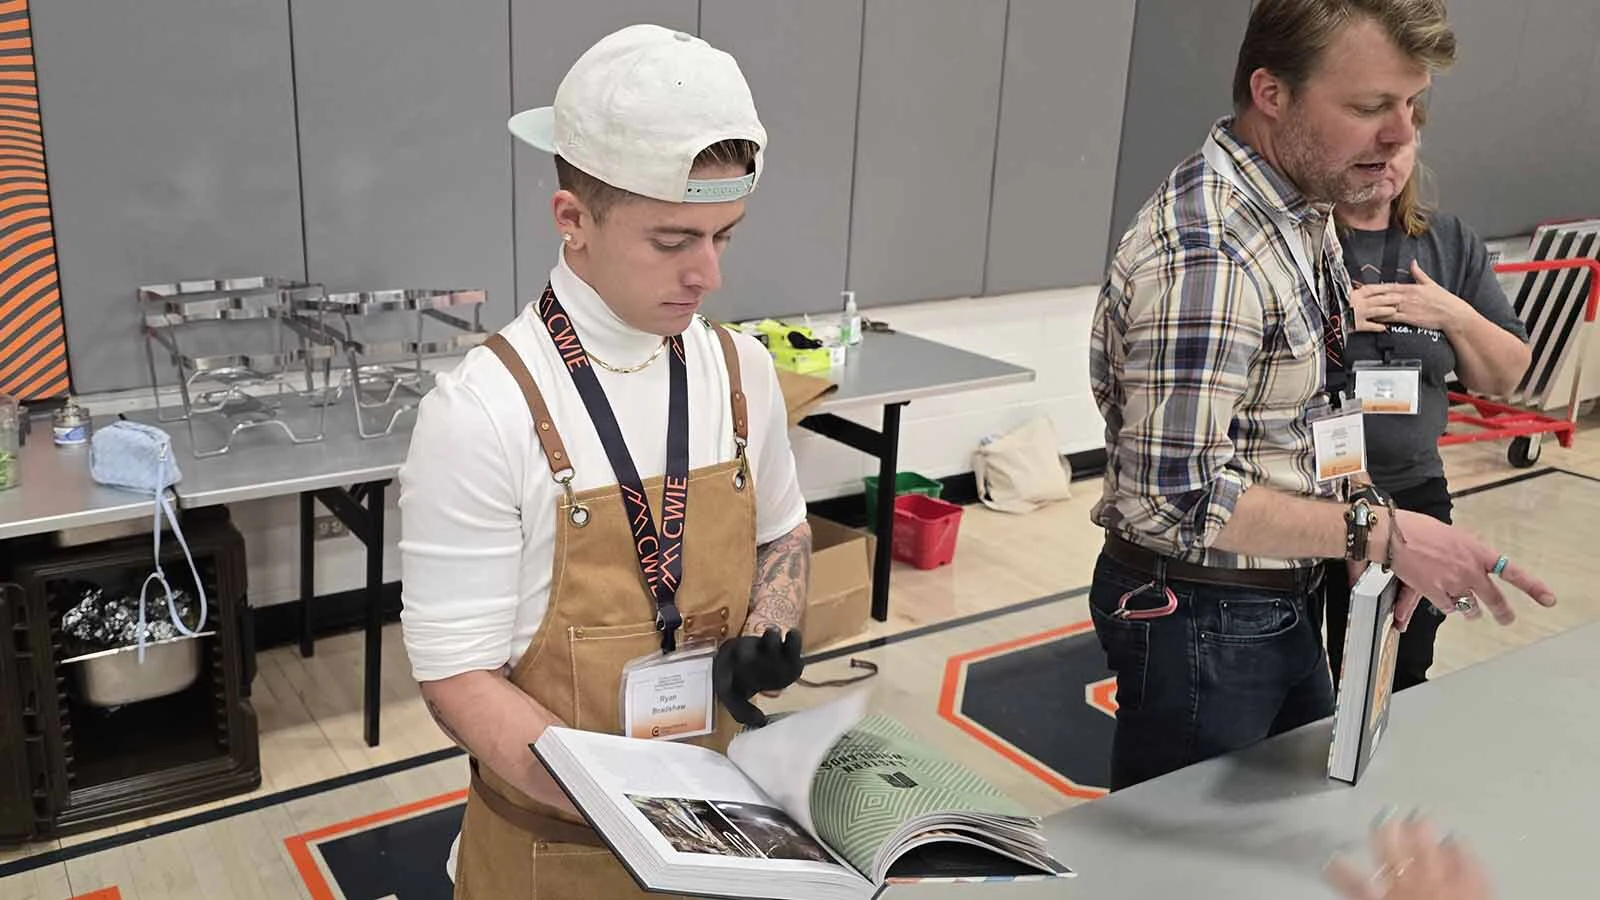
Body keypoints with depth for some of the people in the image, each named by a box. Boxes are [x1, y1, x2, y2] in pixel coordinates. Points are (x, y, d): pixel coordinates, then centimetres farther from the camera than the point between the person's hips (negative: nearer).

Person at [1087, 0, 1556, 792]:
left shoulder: (1304, 212, 3)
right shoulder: (1203, 253, -27)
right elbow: (1177, 494, -28)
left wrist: (1372, 541, 1)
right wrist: (1378, 533, -24)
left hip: (1286, 604, 9)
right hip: (1201, 617, -9)